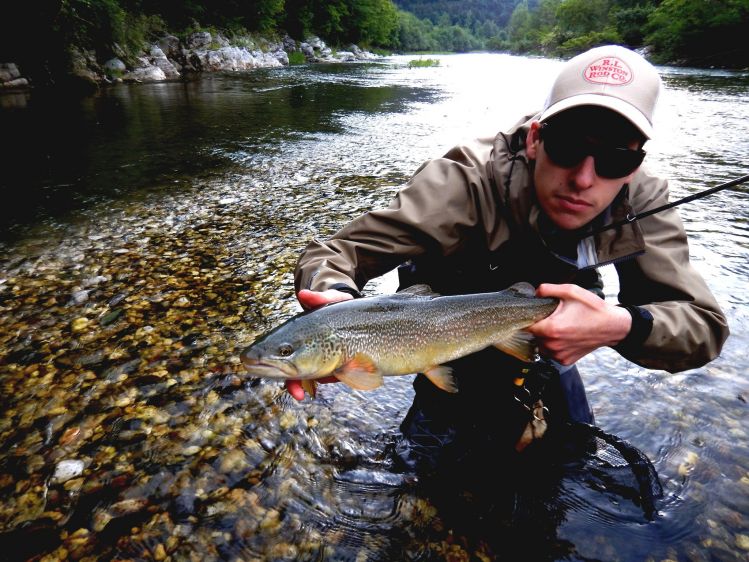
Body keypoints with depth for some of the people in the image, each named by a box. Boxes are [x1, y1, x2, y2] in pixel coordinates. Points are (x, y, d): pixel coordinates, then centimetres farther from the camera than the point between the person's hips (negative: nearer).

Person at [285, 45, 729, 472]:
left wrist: (622, 325, -45)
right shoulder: (467, 183, -37)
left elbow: (705, 325, -22)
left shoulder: (643, 202, -24)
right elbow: (333, 253, -38)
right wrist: (337, 299, -62)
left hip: (547, 344, 4)